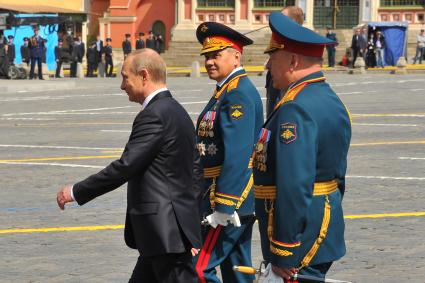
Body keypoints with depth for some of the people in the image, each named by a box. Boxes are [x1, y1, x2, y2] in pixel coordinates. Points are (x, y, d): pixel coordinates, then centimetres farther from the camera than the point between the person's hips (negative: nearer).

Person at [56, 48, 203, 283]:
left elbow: (125, 167, -21)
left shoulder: (153, 116, -16)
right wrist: (188, 211, 21)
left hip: (167, 232, -11)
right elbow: (195, 169, 20)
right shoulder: (178, 112, 16)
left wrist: (76, 192, -13)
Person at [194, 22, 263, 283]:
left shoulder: (239, 93, -16)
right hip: (239, 202, 10)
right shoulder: (227, 90, 16)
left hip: (229, 201, -10)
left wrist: (224, 208, -26)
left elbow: (237, 155, -24)